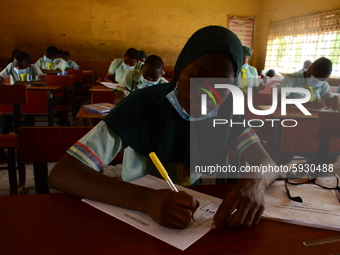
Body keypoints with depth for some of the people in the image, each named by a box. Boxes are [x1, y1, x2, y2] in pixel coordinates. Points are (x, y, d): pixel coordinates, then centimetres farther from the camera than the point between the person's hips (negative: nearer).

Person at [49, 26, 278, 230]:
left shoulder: (228, 112, -6)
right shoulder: (142, 104, -19)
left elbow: (269, 164, -9)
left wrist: (255, 182, -32)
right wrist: (145, 199, -40)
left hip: (201, 219, 4)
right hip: (137, 217, -3)